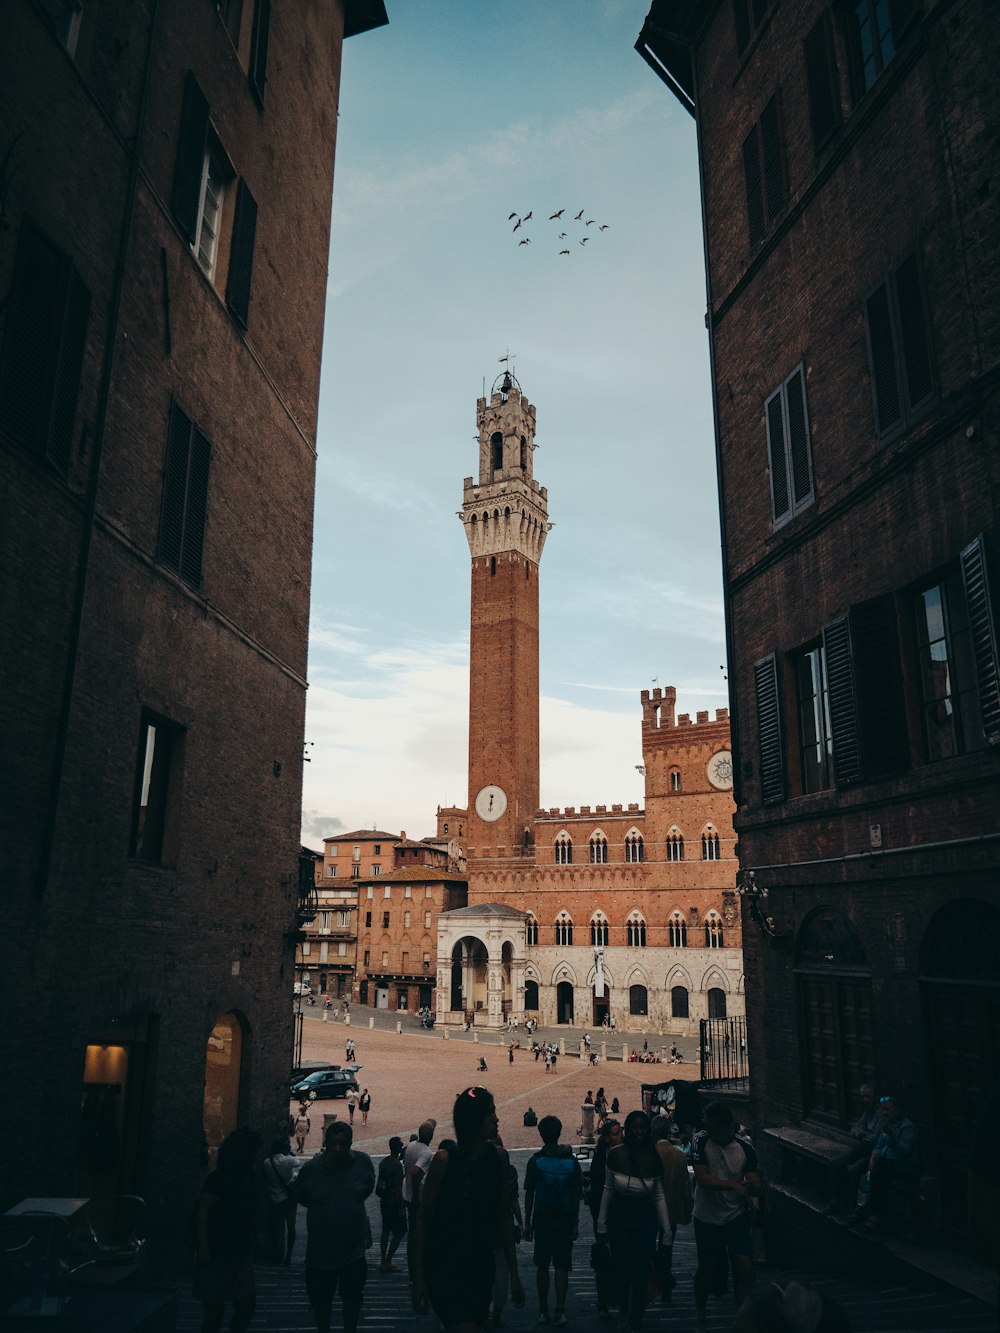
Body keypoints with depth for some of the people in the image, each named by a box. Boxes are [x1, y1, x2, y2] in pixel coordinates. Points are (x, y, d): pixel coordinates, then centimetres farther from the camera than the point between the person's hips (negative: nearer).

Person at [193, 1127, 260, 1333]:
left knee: (247, 1304, 6)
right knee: (214, 1309, 2)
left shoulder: (247, 1177, 6)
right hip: (217, 1254, -7)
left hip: (241, 1253, 7)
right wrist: (204, 1250, -19)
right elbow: (202, 1214, -16)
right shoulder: (218, 1179, -14)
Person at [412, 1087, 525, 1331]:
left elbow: (506, 1218, 7)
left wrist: (514, 1275, 7)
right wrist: (418, 1277, -8)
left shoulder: (497, 1159, 1)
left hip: (481, 1265, 5)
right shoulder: (445, 1159, -11)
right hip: (443, 1266, -5)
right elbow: (423, 1217, -7)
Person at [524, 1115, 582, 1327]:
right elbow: (576, 1194, 2)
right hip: (565, 1220, 1)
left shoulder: (536, 1161, -7)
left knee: (542, 1266, 10)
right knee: (562, 1266, 6)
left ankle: (543, 1310, 13)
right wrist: (575, 1223, 9)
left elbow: (529, 1194, -5)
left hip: (542, 1220, -1)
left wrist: (527, 1222, 2)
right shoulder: (571, 1161, -2)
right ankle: (560, 1310, 0)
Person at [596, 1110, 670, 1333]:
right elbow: (608, 1189, -1)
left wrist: (667, 1231, 1)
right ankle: (623, 1312, 35)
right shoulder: (616, 1154, -11)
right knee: (620, 1270, 4)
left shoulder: (654, 1158, -9)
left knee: (641, 1273, 3)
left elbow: (659, 1196, -2)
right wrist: (601, 1223, 3)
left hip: (645, 1217, 0)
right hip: (619, 1215, 0)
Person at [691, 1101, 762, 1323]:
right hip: (706, 1217, 0)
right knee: (706, 1267, 12)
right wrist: (733, 1185, -31)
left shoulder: (744, 1147, -11)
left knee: (744, 1264, -13)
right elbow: (702, 1178, -22)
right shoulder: (701, 1141, -15)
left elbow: (757, 1189, -8)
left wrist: (750, 1186, -32)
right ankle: (700, 1312, 35)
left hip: (736, 1216, 1)